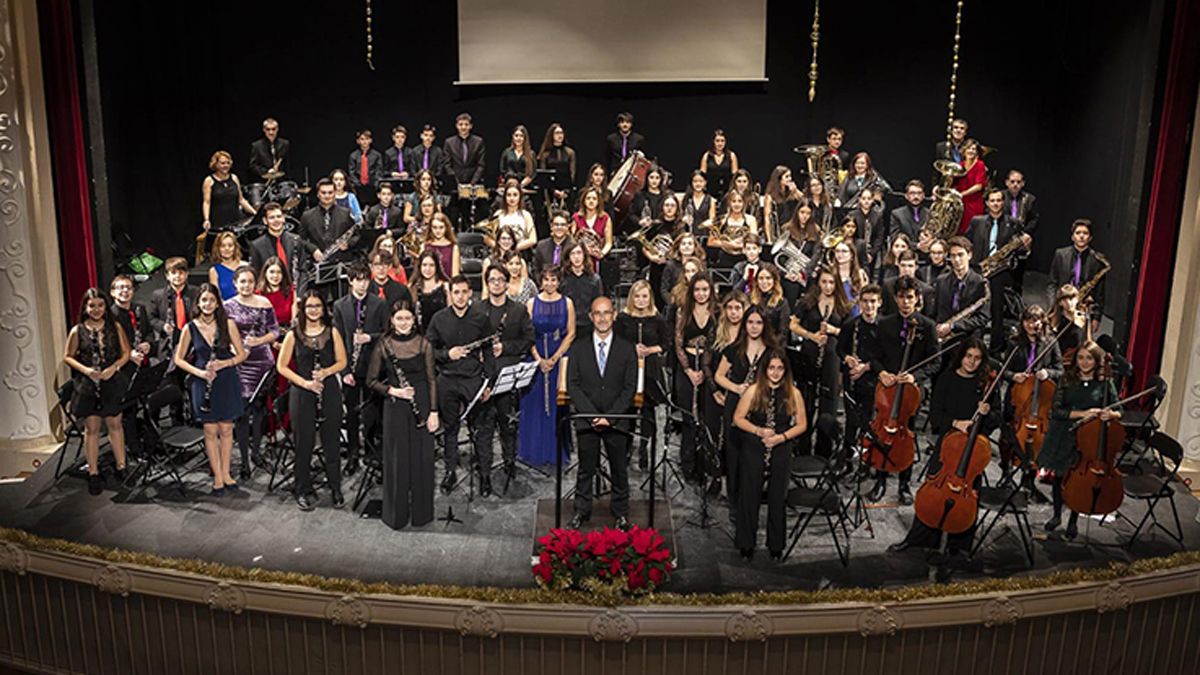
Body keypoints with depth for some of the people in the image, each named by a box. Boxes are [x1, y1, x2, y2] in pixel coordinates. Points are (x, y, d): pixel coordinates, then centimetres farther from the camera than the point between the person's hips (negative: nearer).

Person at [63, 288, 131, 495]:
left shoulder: (114, 328, 2)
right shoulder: (77, 331, -1)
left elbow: (125, 353, 4)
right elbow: (68, 357, 4)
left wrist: (114, 367, -13)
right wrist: (85, 370, -12)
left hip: (111, 383, 1)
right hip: (87, 385, -1)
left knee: (114, 424, 6)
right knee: (91, 427, 2)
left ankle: (121, 467, 16)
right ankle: (93, 474, 8)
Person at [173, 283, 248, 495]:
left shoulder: (227, 324, -2)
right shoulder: (190, 328, -1)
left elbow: (242, 354, 1)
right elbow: (179, 359, 5)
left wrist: (224, 363, -17)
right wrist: (199, 372, -10)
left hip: (227, 382, 0)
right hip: (203, 384, 0)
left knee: (226, 429, 8)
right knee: (210, 431, 3)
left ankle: (226, 473, 21)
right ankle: (217, 477, 12)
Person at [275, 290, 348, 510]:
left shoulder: (332, 332, 4)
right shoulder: (293, 335, 1)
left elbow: (342, 362, 5)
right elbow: (281, 366, 1)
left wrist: (326, 372, -14)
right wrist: (304, 382, -11)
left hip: (329, 392, 1)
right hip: (301, 394, -1)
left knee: (332, 441, 5)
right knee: (303, 442, 4)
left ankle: (335, 488, 19)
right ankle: (304, 490, 19)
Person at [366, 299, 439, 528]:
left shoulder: (423, 344, -1)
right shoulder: (383, 346, -2)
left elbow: (431, 379, 1)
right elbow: (371, 380, 3)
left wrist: (433, 411, -4)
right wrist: (392, 390, -14)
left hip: (421, 405, 1)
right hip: (395, 407, 0)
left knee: (422, 458, 6)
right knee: (396, 460, 5)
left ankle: (421, 511, 21)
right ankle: (396, 514, 20)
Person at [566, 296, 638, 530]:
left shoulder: (627, 350, 2)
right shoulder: (578, 348, 4)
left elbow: (630, 388, -2)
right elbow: (573, 385, -1)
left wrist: (610, 416, -13)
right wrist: (592, 415, -12)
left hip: (617, 421, 0)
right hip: (587, 420, 0)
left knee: (619, 469, 8)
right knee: (586, 469, 9)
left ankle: (620, 513, 23)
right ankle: (581, 511, 22)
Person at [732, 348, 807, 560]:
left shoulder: (793, 394, -1)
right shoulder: (753, 391, -6)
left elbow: (802, 425, 3)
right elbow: (738, 419, -2)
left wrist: (781, 437, -12)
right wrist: (759, 431, -16)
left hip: (781, 452, 1)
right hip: (753, 451, -1)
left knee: (778, 498, 8)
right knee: (750, 496, 6)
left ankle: (776, 545, 24)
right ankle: (746, 543, 20)